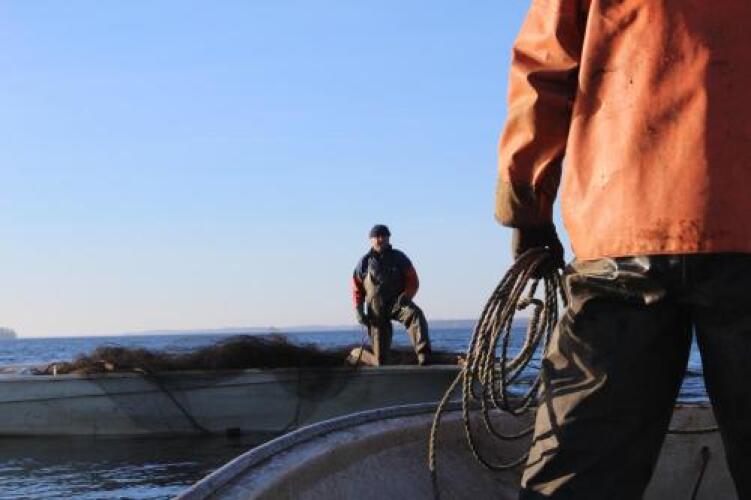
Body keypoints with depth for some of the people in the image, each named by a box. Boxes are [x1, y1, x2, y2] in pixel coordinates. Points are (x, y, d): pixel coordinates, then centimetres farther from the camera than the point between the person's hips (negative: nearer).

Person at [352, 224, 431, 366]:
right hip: (376, 310, 2)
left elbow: (413, 281, 3)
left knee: (415, 315, -33)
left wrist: (406, 295, -18)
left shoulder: (399, 258, 4)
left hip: (397, 302, -2)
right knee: (380, 345, -3)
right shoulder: (364, 262, 7)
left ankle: (424, 357, -46)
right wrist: (358, 311, 1)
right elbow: (357, 288, 13)